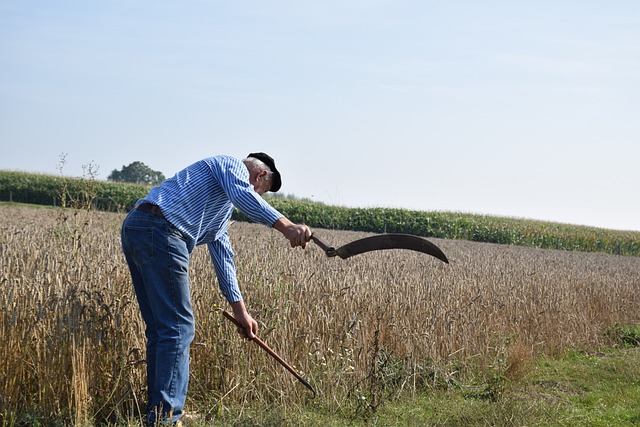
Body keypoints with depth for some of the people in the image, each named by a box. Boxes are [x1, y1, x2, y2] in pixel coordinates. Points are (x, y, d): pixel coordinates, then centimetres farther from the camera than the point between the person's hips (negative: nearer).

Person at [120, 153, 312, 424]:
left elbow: (222, 255, 31)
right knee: (178, 327, -7)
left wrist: (239, 308, 28)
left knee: (159, 329, 14)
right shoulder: (233, 165, 7)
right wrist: (286, 226, -28)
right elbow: (244, 195, -16)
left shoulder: (224, 208, 34)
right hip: (159, 231, -10)